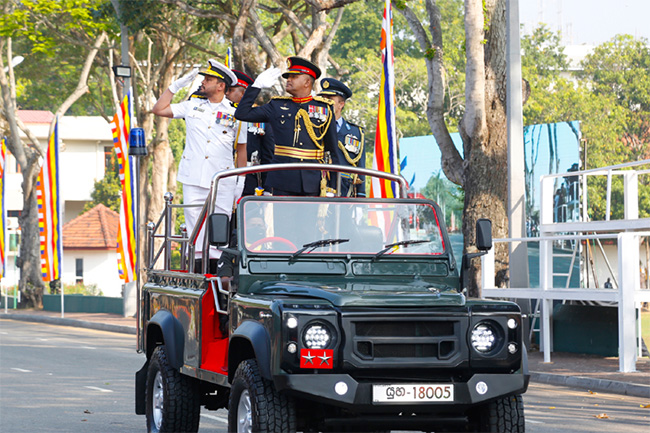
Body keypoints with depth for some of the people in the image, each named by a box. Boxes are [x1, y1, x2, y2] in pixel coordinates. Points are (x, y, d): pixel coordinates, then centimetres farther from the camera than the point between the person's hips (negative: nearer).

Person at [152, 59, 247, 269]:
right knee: (194, 219, -1)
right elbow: (159, 109, 17)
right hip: (193, 178, 2)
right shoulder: (192, 106, 12)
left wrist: (241, 181, 7)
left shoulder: (234, 113, 6)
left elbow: (241, 149, 10)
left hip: (223, 180, -2)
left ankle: (215, 263, 2)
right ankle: (197, 262, 1)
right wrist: (176, 85, 11)